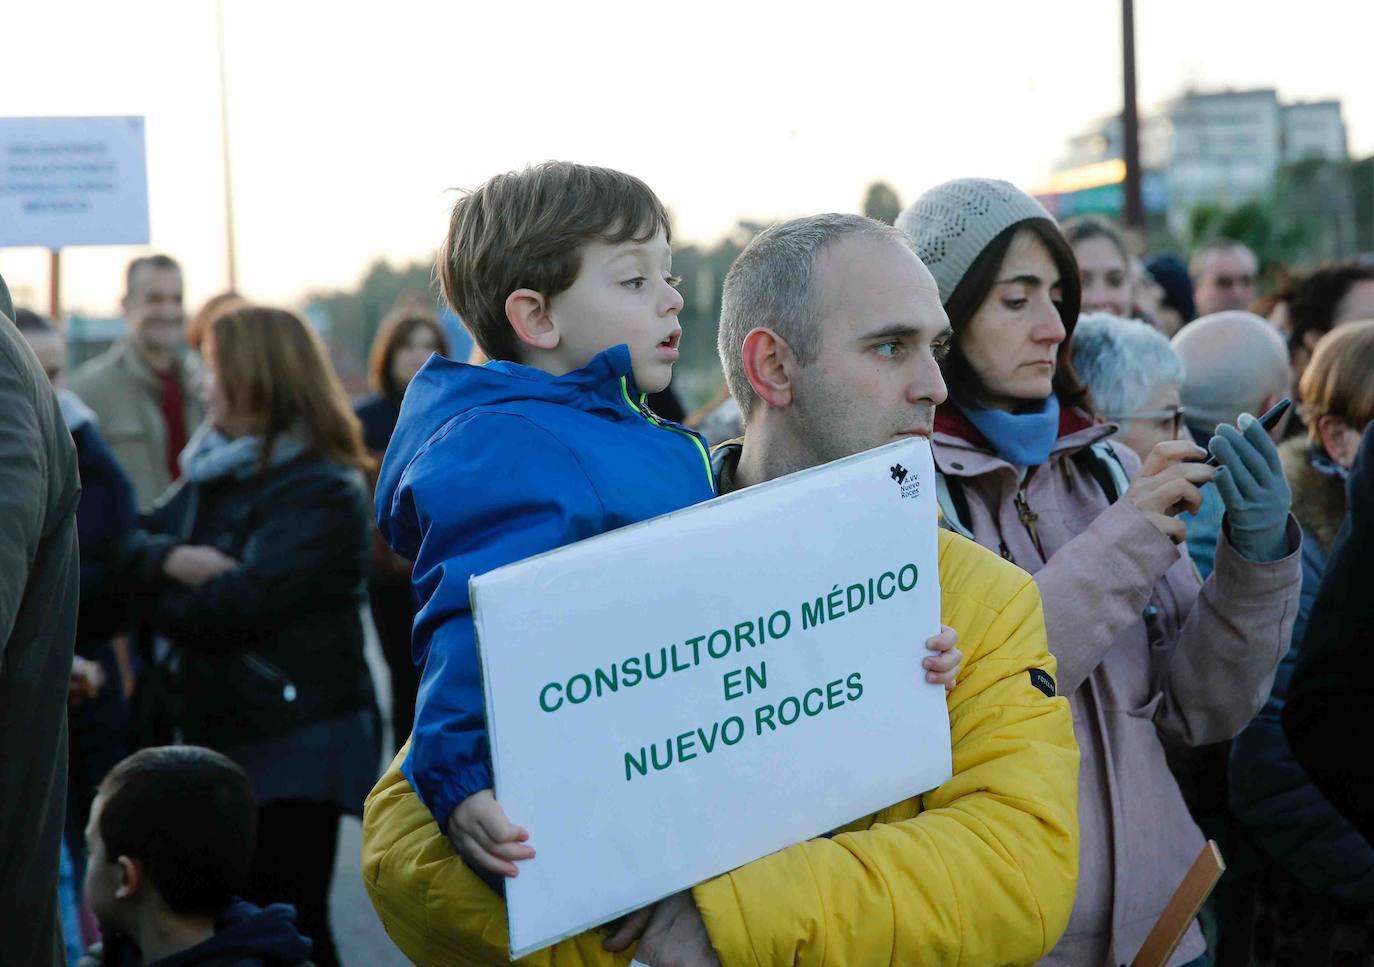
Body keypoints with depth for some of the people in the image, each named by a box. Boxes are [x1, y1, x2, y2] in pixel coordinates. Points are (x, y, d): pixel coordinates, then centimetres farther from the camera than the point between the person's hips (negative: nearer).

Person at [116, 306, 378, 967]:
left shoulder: (322, 491, -15)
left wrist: (160, 596, -5)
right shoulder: (211, 471, 12)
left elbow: (241, 602, -24)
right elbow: (127, 545, 7)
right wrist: (170, 559, -16)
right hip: (220, 728, 8)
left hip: (298, 739, -8)